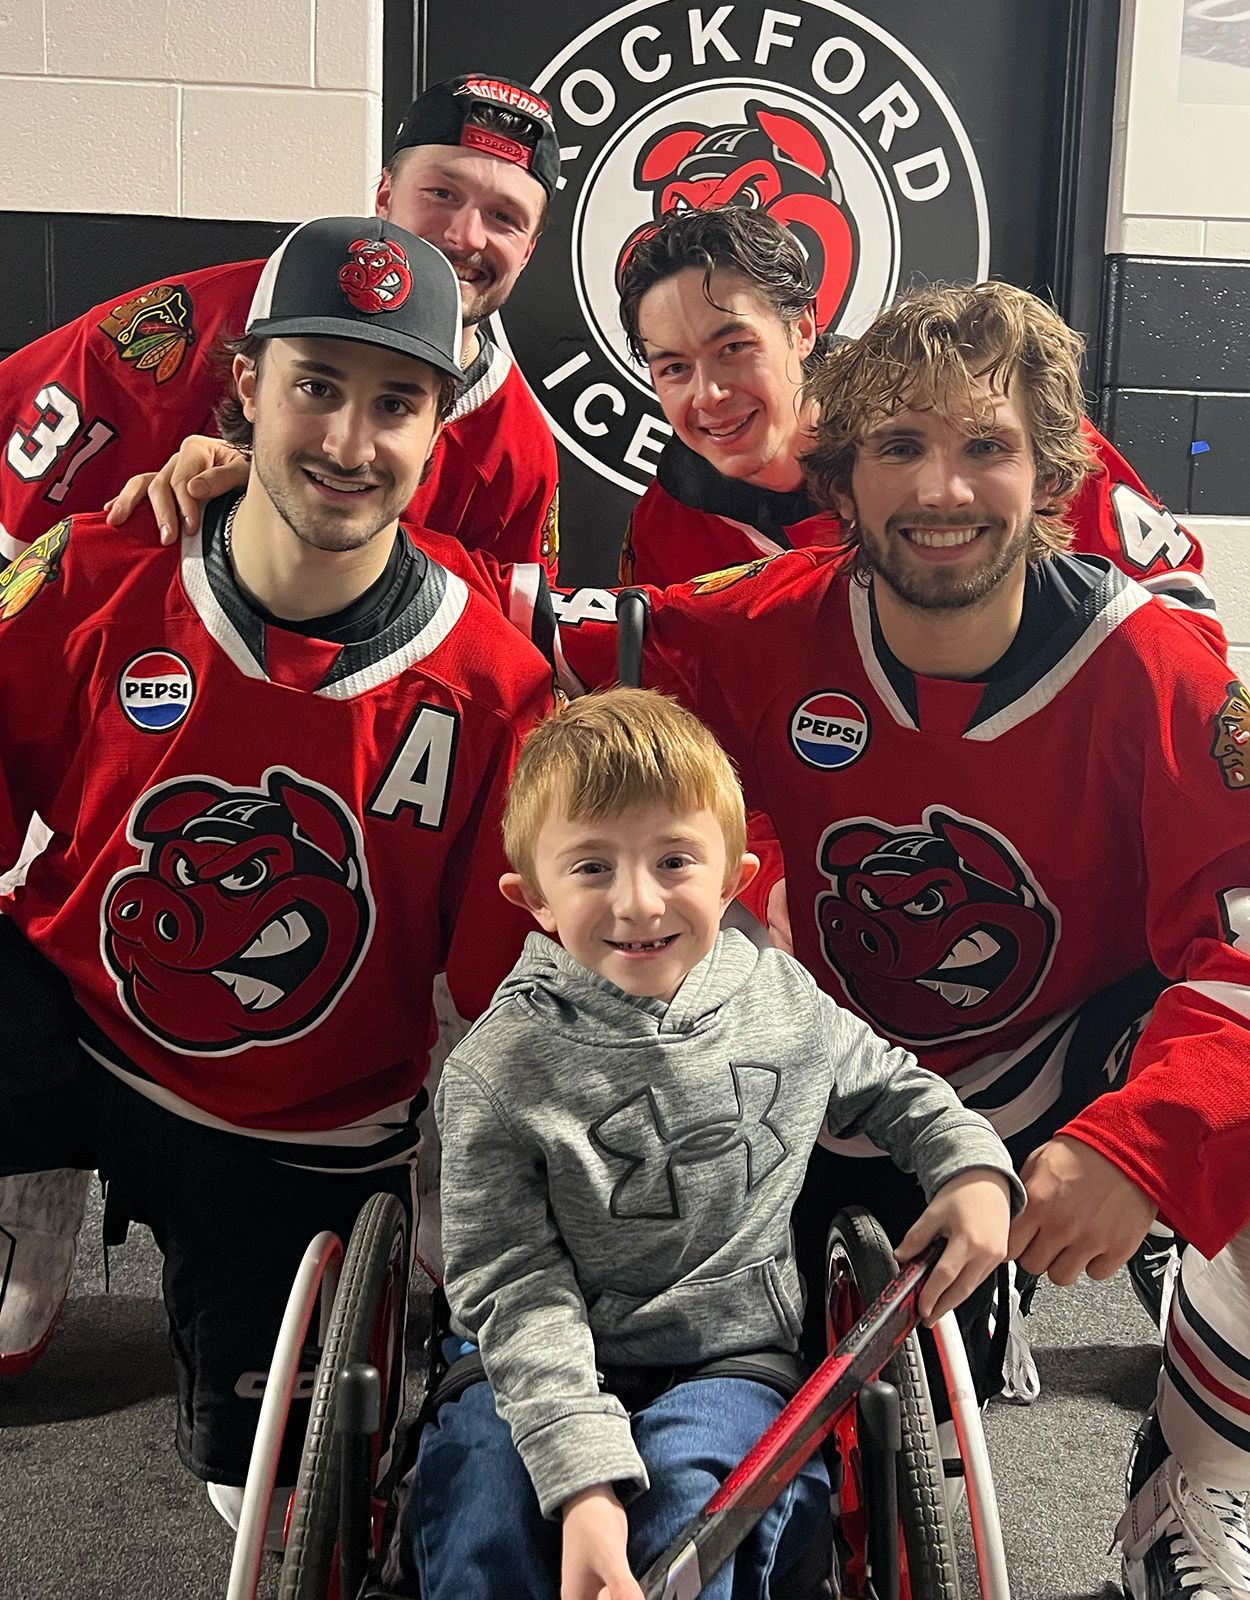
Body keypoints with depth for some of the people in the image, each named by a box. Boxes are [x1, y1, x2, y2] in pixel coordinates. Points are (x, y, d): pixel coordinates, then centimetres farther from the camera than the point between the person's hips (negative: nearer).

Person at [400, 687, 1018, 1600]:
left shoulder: (783, 1000, -1)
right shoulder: (498, 1074, -13)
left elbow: (893, 1087, 19)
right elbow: (519, 1292, -17)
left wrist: (974, 1166, -1)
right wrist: (583, 1478, -29)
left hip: (732, 1361, 1)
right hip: (550, 1376, -1)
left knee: (680, 1483, -30)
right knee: (485, 1492, -28)